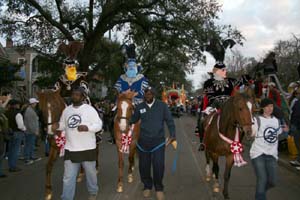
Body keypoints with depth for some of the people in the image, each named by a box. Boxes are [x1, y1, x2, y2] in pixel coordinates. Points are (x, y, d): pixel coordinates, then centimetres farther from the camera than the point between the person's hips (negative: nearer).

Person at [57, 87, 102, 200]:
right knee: (68, 177, 5)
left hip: (87, 148, -3)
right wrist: (57, 126, -8)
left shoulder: (90, 109, -9)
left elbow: (99, 125, -11)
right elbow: (63, 125, 14)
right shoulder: (66, 110, 5)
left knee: (91, 173, 17)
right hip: (70, 149, 3)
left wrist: (87, 128, -28)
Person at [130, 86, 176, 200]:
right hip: (143, 141, 2)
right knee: (144, 166, 10)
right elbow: (133, 120, 11)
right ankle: (147, 186, 31)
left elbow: (169, 121, 0)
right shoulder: (140, 107, 2)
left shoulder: (162, 105, -2)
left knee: (159, 166, -5)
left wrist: (172, 135, -6)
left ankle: (159, 188, 16)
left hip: (158, 141, -2)